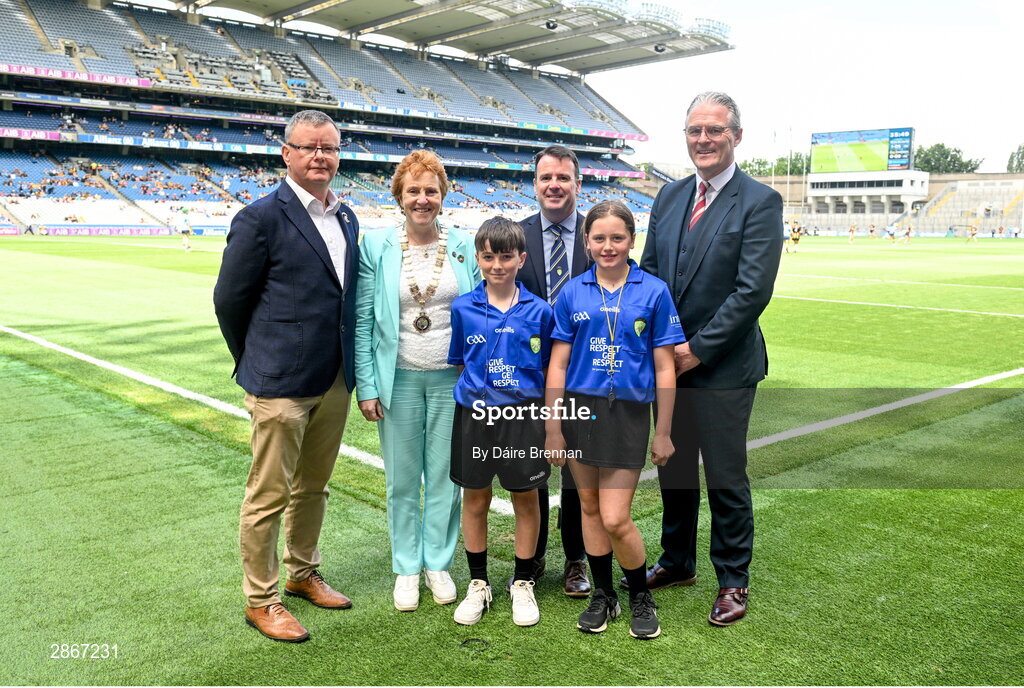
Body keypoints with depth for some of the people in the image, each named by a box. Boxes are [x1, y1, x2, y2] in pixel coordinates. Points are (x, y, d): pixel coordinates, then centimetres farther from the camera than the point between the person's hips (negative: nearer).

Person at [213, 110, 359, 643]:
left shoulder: (347, 218, 9)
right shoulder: (261, 218, -11)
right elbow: (229, 299, -7)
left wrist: (348, 365, 11)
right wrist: (257, 363, 3)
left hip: (335, 380, 7)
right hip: (280, 384, -6)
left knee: (312, 488, 20)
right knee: (269, 497, 5)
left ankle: (303, 574, 38)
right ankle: (260, 601, 21)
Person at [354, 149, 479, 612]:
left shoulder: (463, 248, 2)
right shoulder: (377, 248, -1)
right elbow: (363, 322, -1)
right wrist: (367, 387, -5)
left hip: (452, 378, 1)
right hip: (399, 379, -1)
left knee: (445, 475, 9)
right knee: (402, 478, 8)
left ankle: (438, 563, 27)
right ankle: (406, 569, 25)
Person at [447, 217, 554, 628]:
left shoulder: (538, 310, -3)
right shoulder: (463, 308, -1)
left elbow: (550, 367, 5)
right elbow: (457, 363, 10)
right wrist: (471, 392, 1)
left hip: (524, 414, -1)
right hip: (475, 414, 1)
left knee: (526, 499, 10)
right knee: (475, 500, 11)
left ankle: (522, 584, 27)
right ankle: (478, 584, 29)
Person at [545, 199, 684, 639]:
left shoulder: (653, 291, -2)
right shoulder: (572, 293, 3)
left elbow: (664, 368, 0)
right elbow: (558, 364, 3)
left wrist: (663, 434, 0)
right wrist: (553, 430, 0)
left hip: (628, 412, -2)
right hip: (580, 407, 3)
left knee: (615, 519, -4)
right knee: (590, 507, 13)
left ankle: (641, 597, 22)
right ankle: (603, 595, 31)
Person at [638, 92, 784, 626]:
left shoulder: (760, 202, -10)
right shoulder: (669, 197, 9)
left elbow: (753, 290, -17)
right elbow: (648, 272, 10)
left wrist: (698, 348, -16)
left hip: (723, 367, -5)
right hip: (668, 361, 6)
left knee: (726, 479, 5)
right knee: (673, 470, 17)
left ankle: (733, 581, 24)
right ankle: (677, 562, 37)